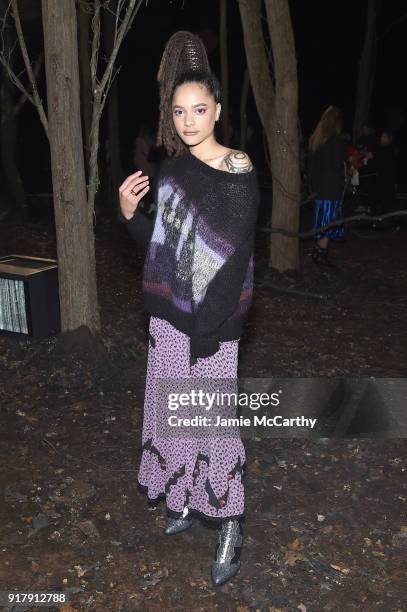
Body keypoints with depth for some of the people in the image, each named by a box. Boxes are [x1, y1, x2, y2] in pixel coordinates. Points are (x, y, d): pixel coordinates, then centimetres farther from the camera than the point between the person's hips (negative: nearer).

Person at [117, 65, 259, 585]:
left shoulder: (238, 171, -10)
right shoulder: (170, 172, 8)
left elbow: (236, 254, -14)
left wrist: (211, 324, -18)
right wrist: (129, 214, -5)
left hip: (213, 317, -6)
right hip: (169, 313, 6)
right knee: (172, 405, 14)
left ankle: (229, 525, 16)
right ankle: (185, 496, 34)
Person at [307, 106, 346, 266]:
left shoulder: (315, 139, 7)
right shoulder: (336, 140, -13)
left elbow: (310, 164, 10)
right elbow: (338, 165, -14)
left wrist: (313, 184, 15)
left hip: (319, 185, 7)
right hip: (333, 186, -7)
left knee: (322, 217, 15)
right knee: (328, 219, 0)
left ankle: (318, 249, 21)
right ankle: (321, 253, 3)